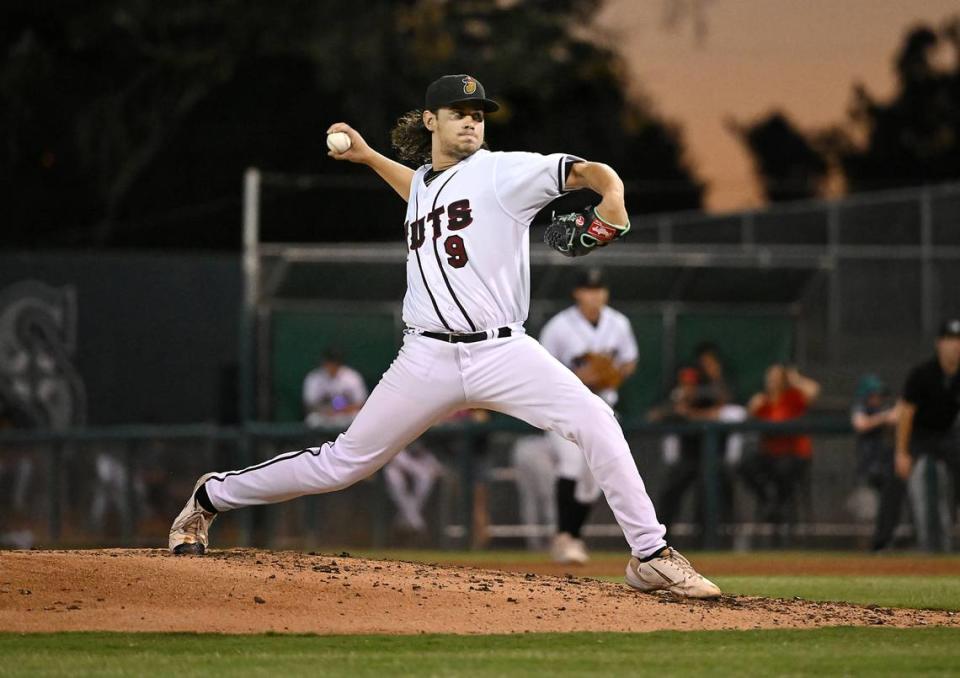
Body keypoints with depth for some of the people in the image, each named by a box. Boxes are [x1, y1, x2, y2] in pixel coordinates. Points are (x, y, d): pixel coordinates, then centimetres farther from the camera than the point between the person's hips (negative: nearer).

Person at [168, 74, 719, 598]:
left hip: (502, 352, -3)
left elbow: (587, 172, -12)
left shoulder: (502, 173, 1)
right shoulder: (424, 183, 17)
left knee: (595, 421, -25)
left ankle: (651, 556, -18)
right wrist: (367, 156, 41)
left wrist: (611, 198, -33)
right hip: (429, 358, 3)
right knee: (344, 463, 7)